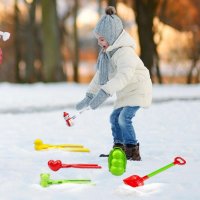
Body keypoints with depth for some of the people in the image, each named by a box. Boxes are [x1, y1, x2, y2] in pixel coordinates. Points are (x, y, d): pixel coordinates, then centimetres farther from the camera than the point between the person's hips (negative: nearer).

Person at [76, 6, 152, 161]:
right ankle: (119, 148, 24)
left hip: (138, 90, -10)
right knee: (114, 118, 12)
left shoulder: (125, 52, -26)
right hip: (125, 93, 10)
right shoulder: (107, 52, 7)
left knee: (124, 118, -21)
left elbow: (124, 75, -41)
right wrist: (89, 96, 12)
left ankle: (133, 152, -15)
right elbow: (100, 75, 16)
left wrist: (105, 93, -48)